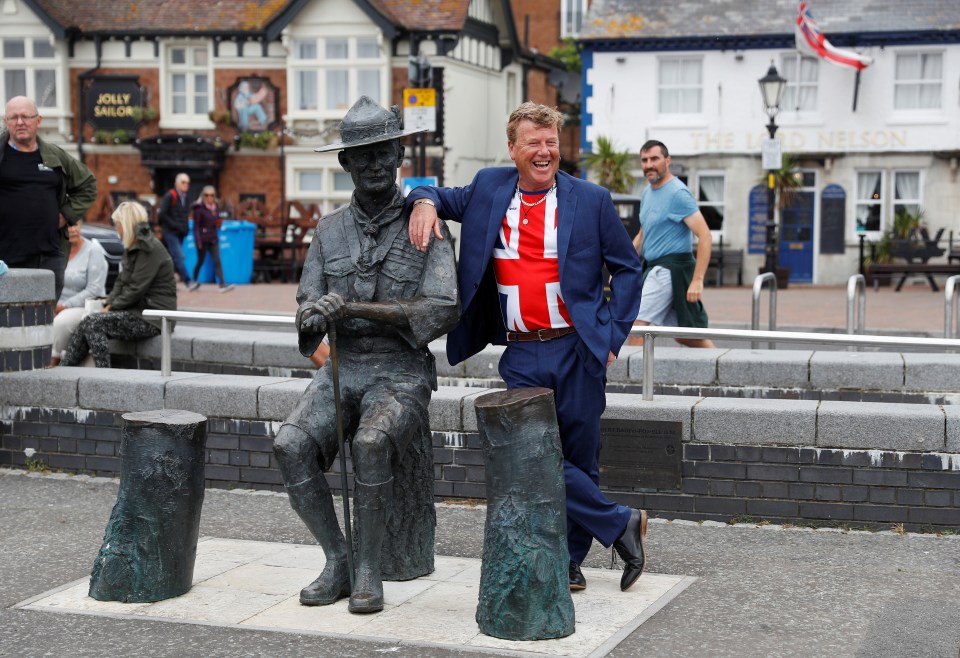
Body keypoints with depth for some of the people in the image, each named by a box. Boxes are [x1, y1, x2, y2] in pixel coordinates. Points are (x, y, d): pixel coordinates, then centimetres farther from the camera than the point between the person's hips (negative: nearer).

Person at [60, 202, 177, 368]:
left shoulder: (150, 249, -13)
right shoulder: (132, 248, 18)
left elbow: (136, 289, -18)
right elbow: (121, 282, 18)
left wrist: (112, 307, -12)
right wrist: (108, 304, 2)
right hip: (137, 311, 9)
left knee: (93, 322, -21)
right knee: (87, 324, -6)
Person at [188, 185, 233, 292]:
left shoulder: (216, 207, 8)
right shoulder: (199, 209, -9)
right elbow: (196, 226, -9)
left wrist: (218, 223, -2)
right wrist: (198, 241, -15)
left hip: (213, 239, 4)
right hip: (203, 239, -4)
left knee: (217, 261, -5)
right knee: (200, 261, 7)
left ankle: (222, 284, -13)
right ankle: (195, 281, 27)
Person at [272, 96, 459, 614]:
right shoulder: (329, 231, 11)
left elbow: (441, 312, -14)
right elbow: (307, 309, 9)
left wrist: (352, 307, -21)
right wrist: (314, 316, -18)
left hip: (402, 372, -4)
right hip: (340, 370, 4)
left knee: (371, 444, -34)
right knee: (291, 446, -24)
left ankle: (368, 570, -17)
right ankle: (336, 561, -7)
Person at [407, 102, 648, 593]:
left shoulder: (591, 200, 2)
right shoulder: (489, 189, 8)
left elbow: (627, 268, 8)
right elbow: (444, 197, 21)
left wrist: (613, 336, 0)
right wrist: (424, 202, -5)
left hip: (577, 350, -1)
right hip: (521, 355, 2)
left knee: (579, 460, 5)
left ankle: (569, 559, 20)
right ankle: (620, 524, 8)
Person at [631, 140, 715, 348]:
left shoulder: (678, 193, -13)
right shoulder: (647, 193, 14)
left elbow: (705, 236, -18)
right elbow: (642, 235, 26)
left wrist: (697, 280, -25)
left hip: (672, 267, -9)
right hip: (653, 267, 9)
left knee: (636, 322, -15)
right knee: (683, 335, 12)